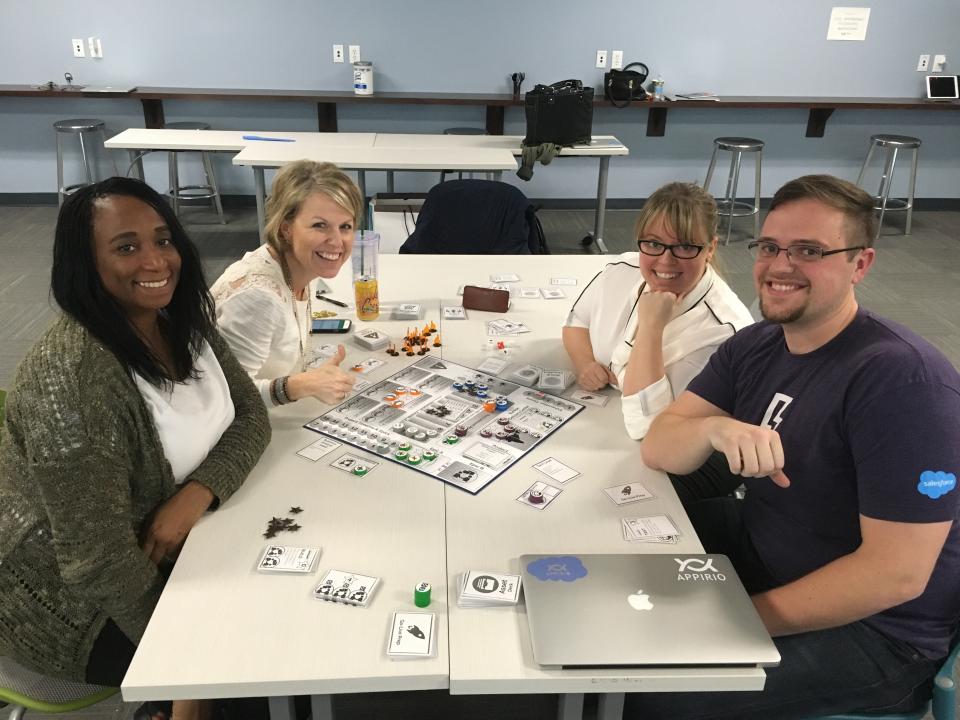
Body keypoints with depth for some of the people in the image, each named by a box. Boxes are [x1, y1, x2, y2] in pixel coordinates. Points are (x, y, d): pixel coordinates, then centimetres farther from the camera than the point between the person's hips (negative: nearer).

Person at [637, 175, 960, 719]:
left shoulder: (903, 379, -26)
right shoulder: (755, 346, -2)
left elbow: (896, 572, -27)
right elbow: (660, 450, -6)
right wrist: (716, 429, -29)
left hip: (874, 629, -7)